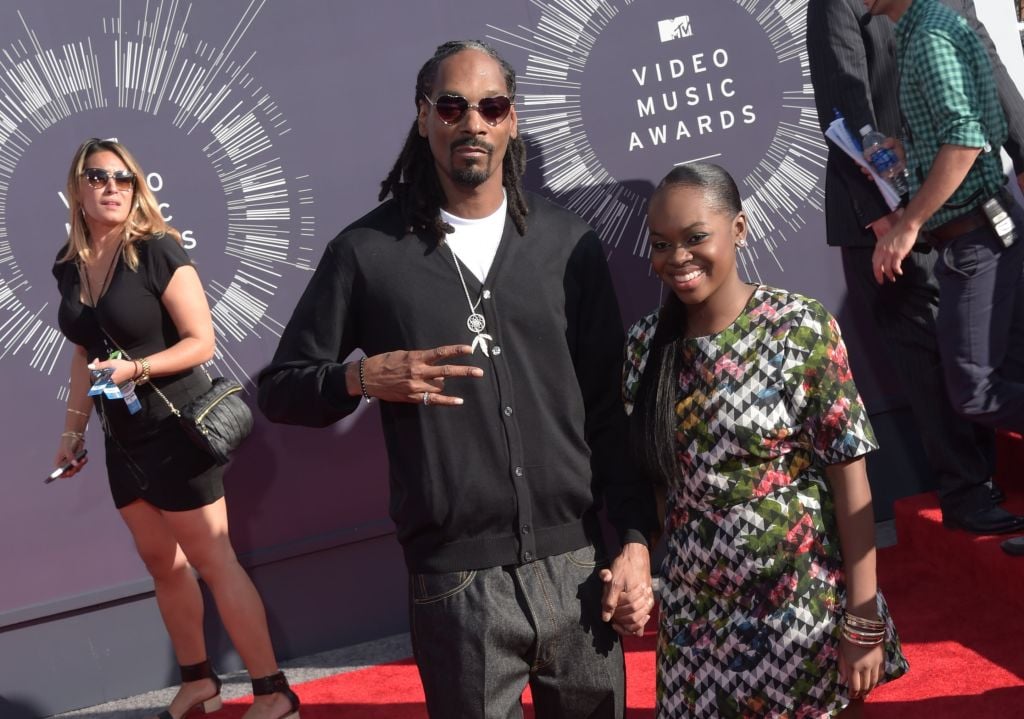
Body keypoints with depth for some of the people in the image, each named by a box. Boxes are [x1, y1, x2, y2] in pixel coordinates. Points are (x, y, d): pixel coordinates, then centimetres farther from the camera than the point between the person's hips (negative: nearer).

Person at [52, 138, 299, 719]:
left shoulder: (158, 251, -14)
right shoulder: (70, 268, 6)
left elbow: (202, 341, -16)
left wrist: (135, 368, -28)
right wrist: (74, 428, 18)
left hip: (175, 428, -6)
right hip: (123, 438, 7)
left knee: (212, 561, -4)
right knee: (163, 564, 14)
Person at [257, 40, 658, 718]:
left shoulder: (570, 244, 3)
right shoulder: (369, 251, -2)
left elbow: (611, 407, 6)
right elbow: (281, 389, 6)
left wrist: (636, 541, 1)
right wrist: (366, 376, -13)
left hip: (577, 568, 2)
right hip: (454, 585, -2)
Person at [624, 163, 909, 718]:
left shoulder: (802, 329, -12)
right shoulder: (646, 344, -1)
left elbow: (850, 478, -12)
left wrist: (864, 622, -13)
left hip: (804, 607, -3)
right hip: (695, 613, 4)